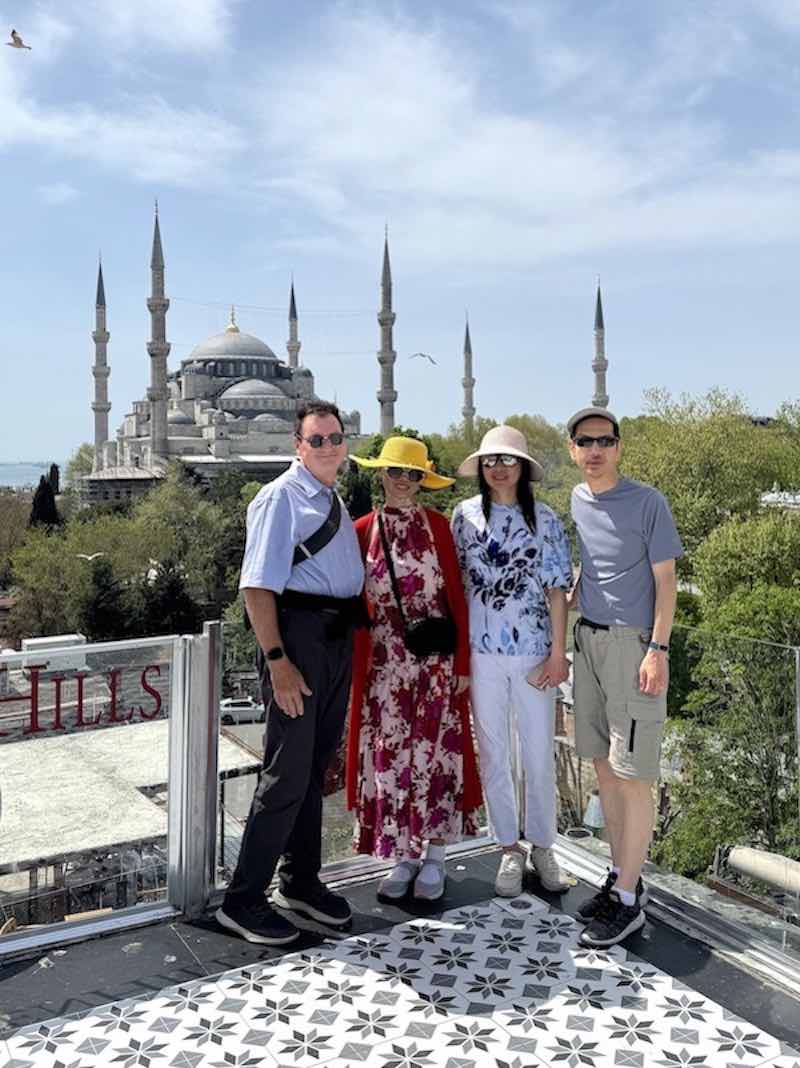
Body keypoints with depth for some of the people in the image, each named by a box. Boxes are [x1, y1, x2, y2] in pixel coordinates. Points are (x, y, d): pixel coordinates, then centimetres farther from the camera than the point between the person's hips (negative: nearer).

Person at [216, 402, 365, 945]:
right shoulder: (281, 497, -9)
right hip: (298, 633, -8)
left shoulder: (337, 501, 16)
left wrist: (352, 639, 14)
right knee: (288, 770, -5)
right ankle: (244, 898, 10)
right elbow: (258, 587, -16)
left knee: (317, 764, 16)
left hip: (339, 637, 8)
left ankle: (301, 880, 32)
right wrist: (277, 661, -22)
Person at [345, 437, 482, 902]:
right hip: (385, 658, 2)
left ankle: (434, 857, 19)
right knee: (389, 754, 5)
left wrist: (463, 661, -4)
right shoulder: (364, 530, 3)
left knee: (434, 751, 3)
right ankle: (404, 856, 21)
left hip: (434, 655, -1)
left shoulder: (437, 526, -1)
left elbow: (456, 594, -1)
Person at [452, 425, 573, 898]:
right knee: (493, 753, 9)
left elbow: (556, 589, 0)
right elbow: (454, 583, 5)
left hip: (533, 652, 0)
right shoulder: (465, 515, 2)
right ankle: (510, 849, 24)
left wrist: (558, 653, -5)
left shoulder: (544, 519, 1)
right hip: (481, 653, 1)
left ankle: (542, 846, 25)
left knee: (540, 754, 7)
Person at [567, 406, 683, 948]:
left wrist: (658, 649, -14)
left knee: (633, 775, -3)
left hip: (633, 643, -6)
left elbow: (665, 580, -8)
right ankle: (623, 875, 26)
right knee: (604, 767, 13)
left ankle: (628, 900, 7)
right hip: (589, 639, 6)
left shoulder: (647, 502, -8)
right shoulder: (575, 501, 8)